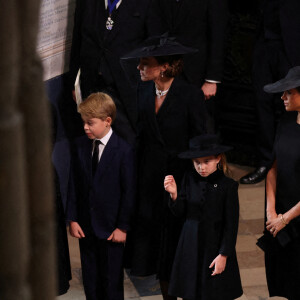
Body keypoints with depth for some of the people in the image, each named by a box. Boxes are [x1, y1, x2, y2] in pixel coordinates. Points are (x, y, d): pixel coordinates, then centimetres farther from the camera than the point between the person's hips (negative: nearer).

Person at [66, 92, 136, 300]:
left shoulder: (124, 151, -11)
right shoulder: (81, 146, 3)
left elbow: (129, 192, -9)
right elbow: (75, 186, 6)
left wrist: (123, 226, -10)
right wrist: (73, 219, 2)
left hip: (110, 229, -4)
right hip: (86, 226, 5)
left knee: (112, 279, 5)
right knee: (90, 277, 12)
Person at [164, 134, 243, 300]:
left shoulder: (228, 185, -11)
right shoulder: (190, 178, 0)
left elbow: (231, 224, -8)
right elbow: (180, 212, 5)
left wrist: (223, 255, -11)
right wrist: (174, 194, -14)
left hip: (215, 247, -3)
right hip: (191, 245, 3)